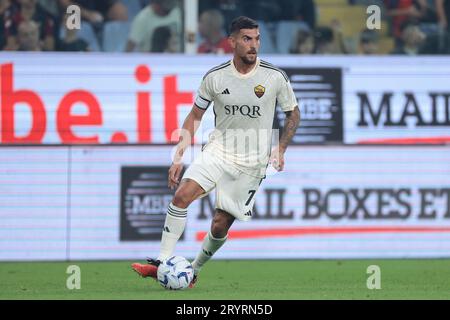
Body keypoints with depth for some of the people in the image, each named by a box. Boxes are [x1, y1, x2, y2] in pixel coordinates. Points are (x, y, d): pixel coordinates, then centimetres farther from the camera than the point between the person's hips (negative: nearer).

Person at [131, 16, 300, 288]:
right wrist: (179, 157, 2)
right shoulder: (215, 77, -4)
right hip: (218, 151, 1)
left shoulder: (276, 77, -8)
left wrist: (280, 150, -5)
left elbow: (293, 113, 7)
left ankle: (194, 271, 22)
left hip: (253, 163, -1)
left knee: (220, 225, -2)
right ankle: (163, 263, -20)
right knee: (182, 195, -22)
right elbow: (195, 116, 8)